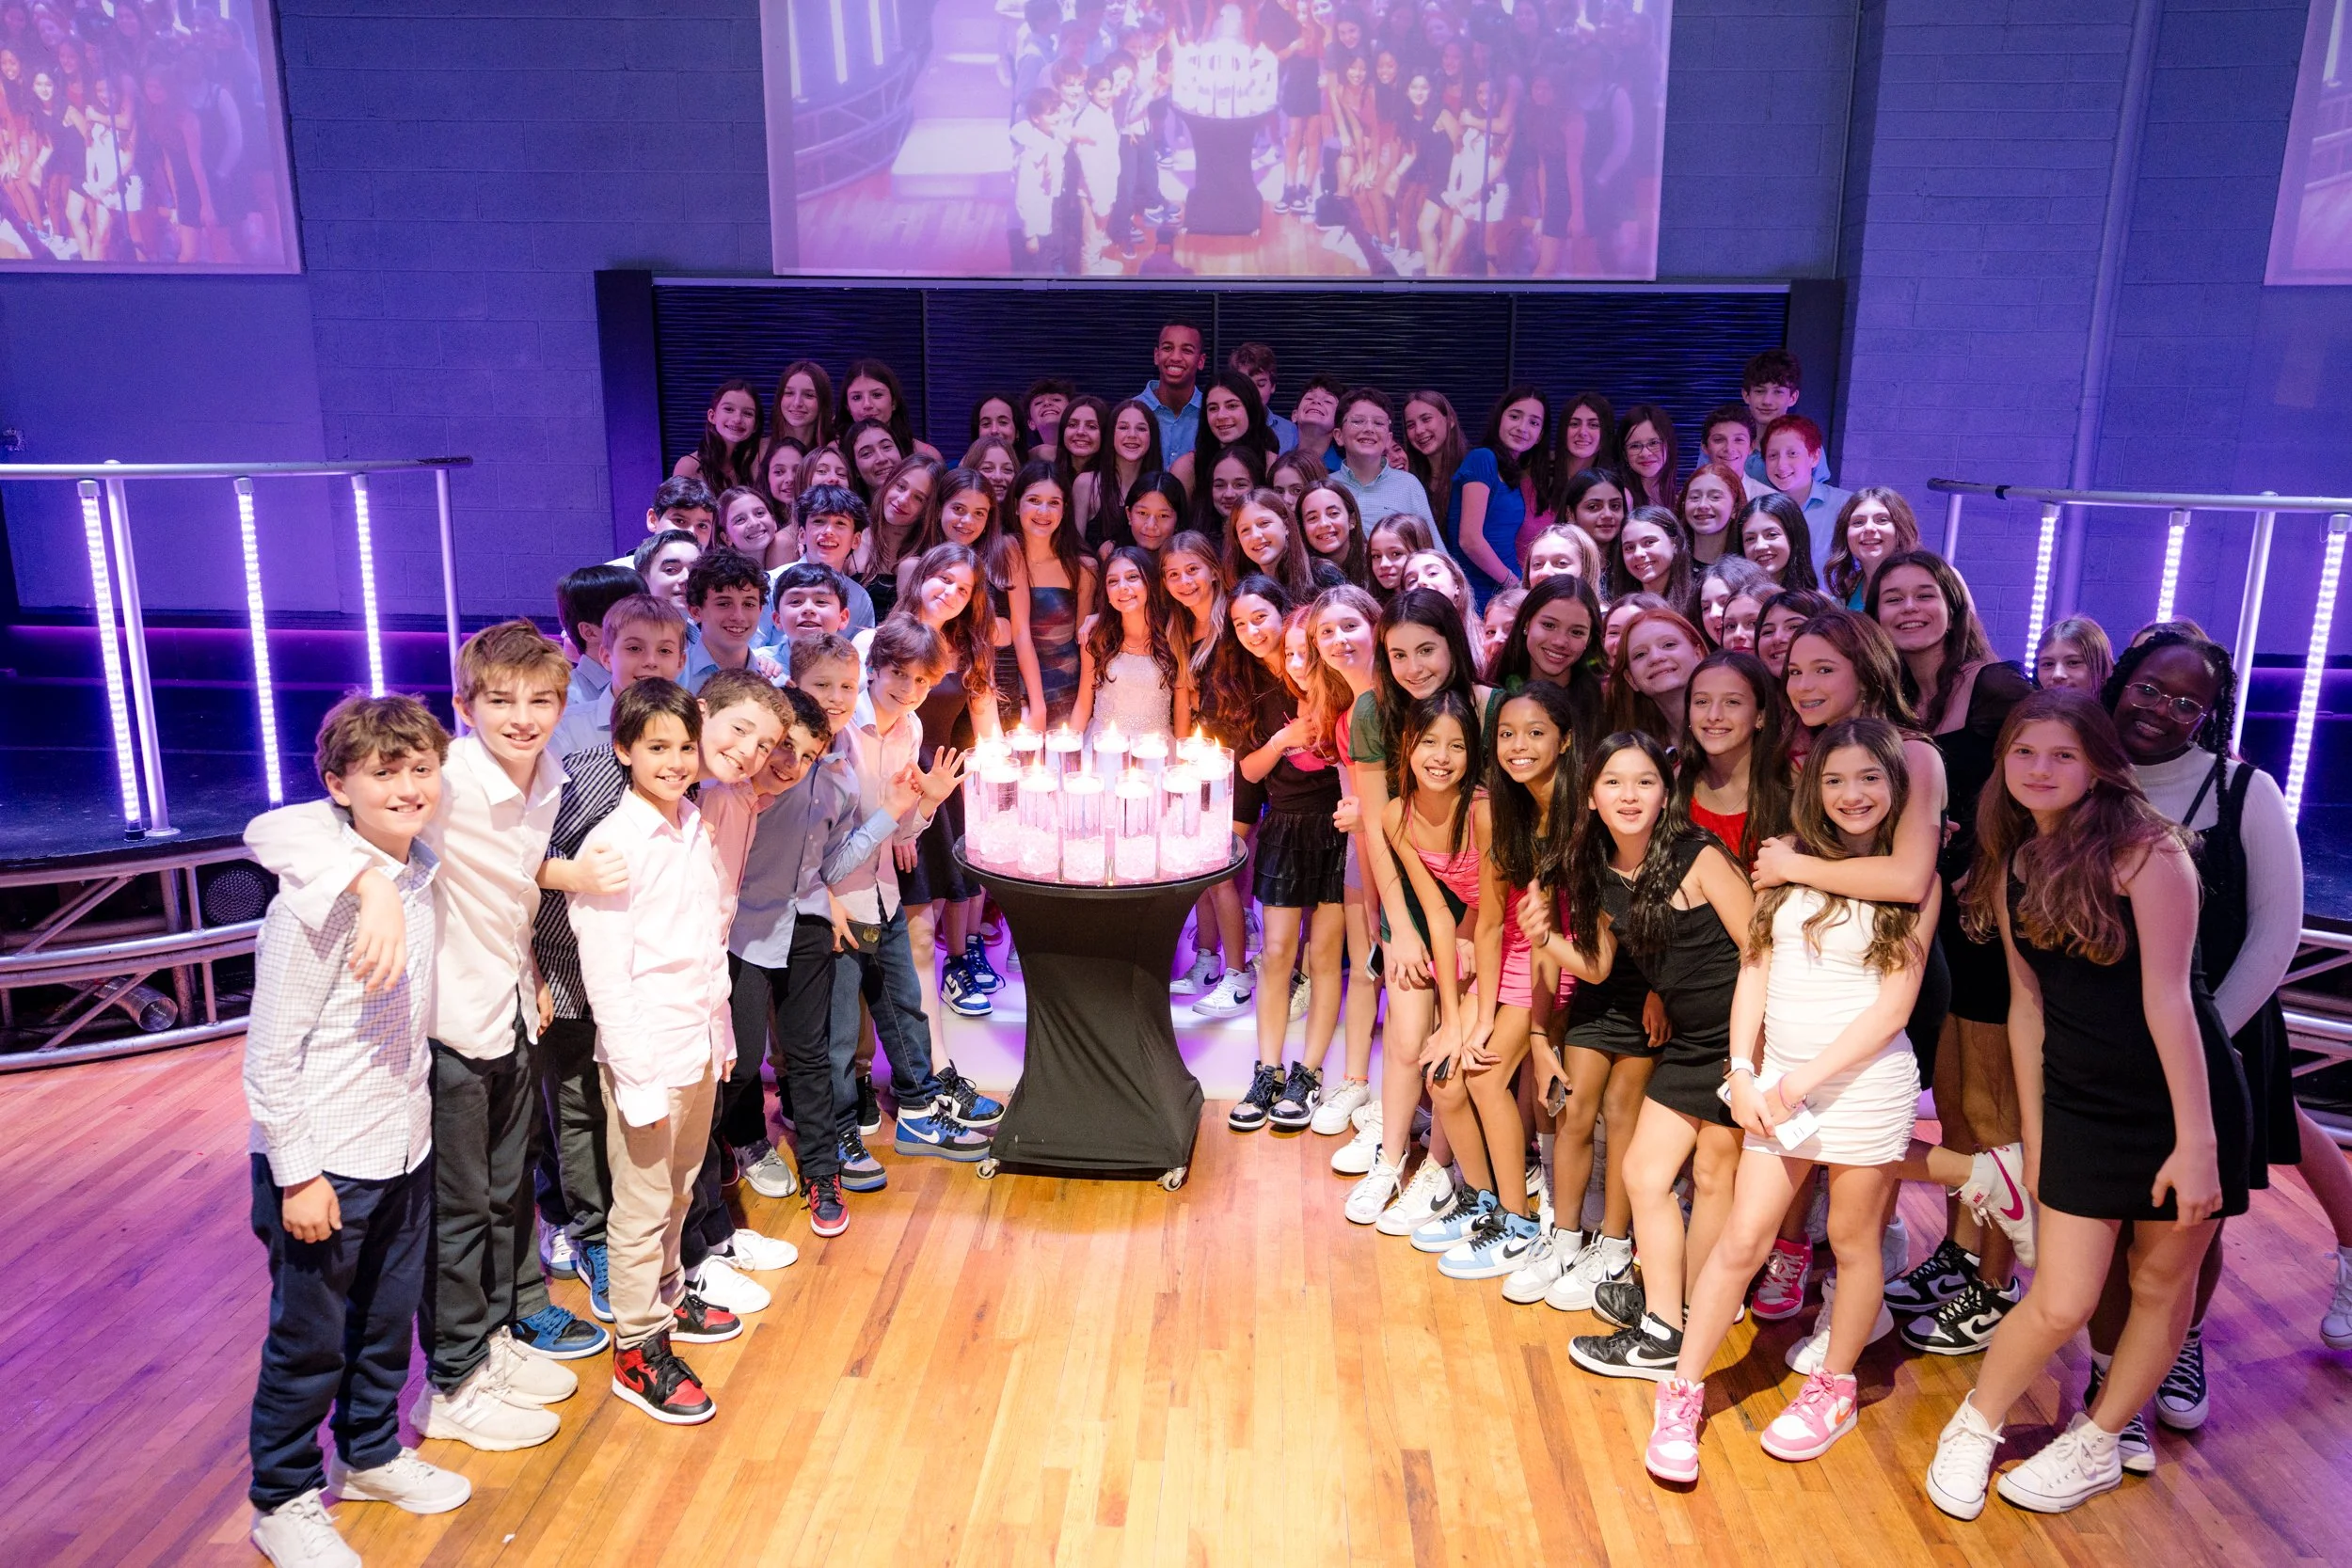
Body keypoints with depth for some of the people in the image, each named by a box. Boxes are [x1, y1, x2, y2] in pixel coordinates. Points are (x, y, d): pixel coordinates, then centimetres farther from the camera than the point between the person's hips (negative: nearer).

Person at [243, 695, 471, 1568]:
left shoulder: (423, 874, 1)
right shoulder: (318, 895, -21)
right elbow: (271, 1050, -18)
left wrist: (414, 1117, 14)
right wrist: (297, 1175, -17)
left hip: (406, 1148, 7)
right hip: (324, 1162, -7)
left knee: (389, 1321, 21)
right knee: (310, 1342, 10)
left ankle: (370, 1453, 42)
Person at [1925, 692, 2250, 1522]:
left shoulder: (2145, 851, -16)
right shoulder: (2013, 868, 1)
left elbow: (2168, 996, -19)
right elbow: (2028, 1002, 6)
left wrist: (2196, 1141, -19)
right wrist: (2032, 1134, 8)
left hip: (2183, 1095, -3)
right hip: (2083, 1103, 3)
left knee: (2162, 1282, 11)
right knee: (2060, 1304, -1)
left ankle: (2096, 1448, 30)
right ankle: (1974, 1428, 22)